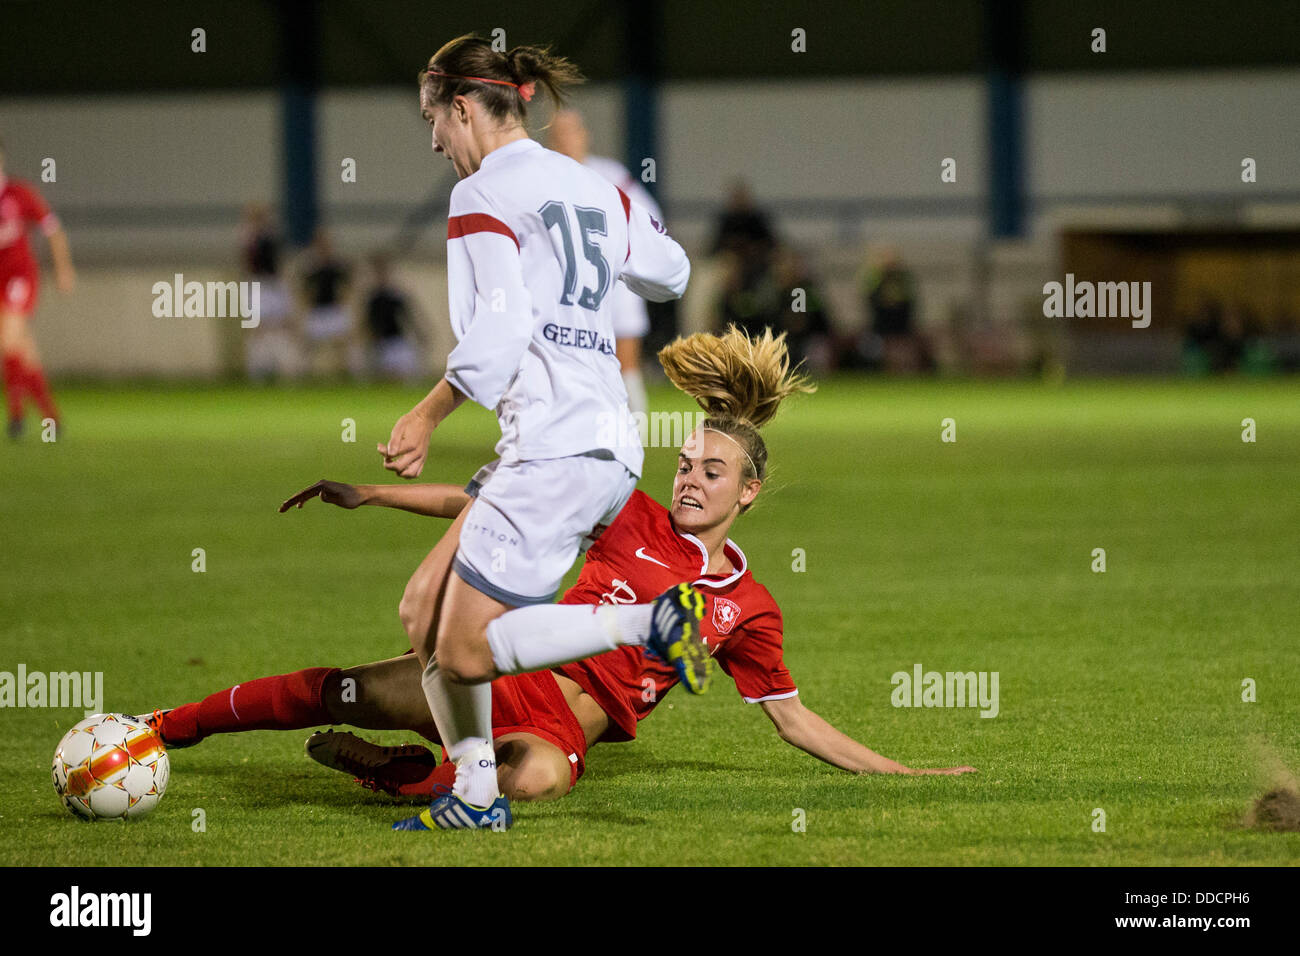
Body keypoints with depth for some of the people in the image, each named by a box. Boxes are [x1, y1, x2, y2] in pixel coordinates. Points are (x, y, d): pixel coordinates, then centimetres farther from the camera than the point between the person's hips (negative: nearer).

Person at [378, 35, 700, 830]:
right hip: (609, 443, 9)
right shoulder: (594, 188, 18)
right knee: (425, 608, 13)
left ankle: (653, 621, -16)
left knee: (465, 651, -8)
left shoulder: (483, 196, -5)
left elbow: (498, 332, -16)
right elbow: (669, 273, 33)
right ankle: (477, 796, 11)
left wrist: (427, 417, -8)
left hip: (553, 448, -9)